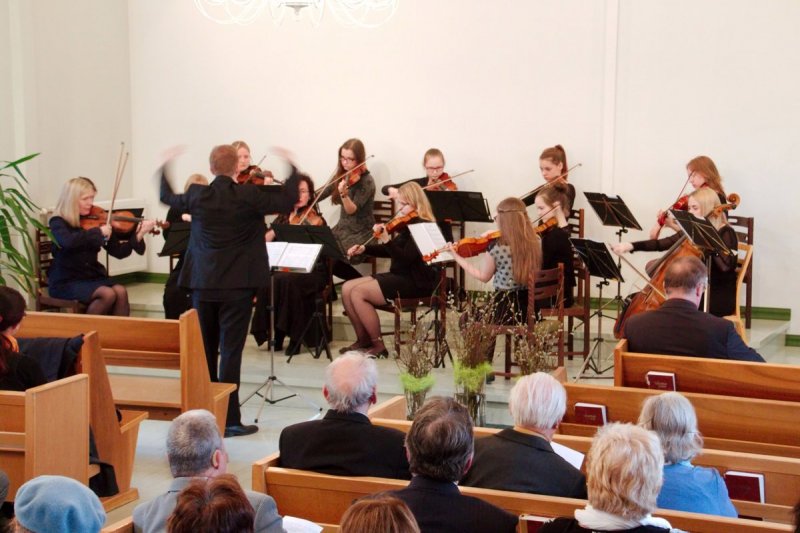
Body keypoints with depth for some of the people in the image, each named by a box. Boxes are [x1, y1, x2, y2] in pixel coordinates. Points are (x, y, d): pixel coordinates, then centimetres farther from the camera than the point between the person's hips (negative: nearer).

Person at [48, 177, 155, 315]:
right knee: (108, 294, -28)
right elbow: (68, 241, -33)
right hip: (66, 282, -5)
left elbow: (118, 252, 1)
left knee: (121, 292, -24)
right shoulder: (58, 222, -8)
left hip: (92, 277, 5)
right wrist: (98, 232, -30)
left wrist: (138, 235, -13)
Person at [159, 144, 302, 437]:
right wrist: (292, 169, 11)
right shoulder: (248, 196, -12)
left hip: (203, 283, 4)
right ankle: (229, 419, -2)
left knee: (204, 349, 16)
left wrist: (164, 169, 34)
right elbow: (288, 200, -5)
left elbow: (167, 197, 16)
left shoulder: (197, 195, -3)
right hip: (237, 284, -3)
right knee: (230, 351, -2)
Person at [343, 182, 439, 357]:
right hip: (398, 276, 9)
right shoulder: (403, 224, 11)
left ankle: (378, 345, -9)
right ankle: (363, 339, 8)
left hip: (415, 282, -9)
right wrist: (364, 249, 10)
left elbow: (406, 258, -26)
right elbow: (391, 251, 22)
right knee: (347, 288, -1)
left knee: (358, 293, -18)